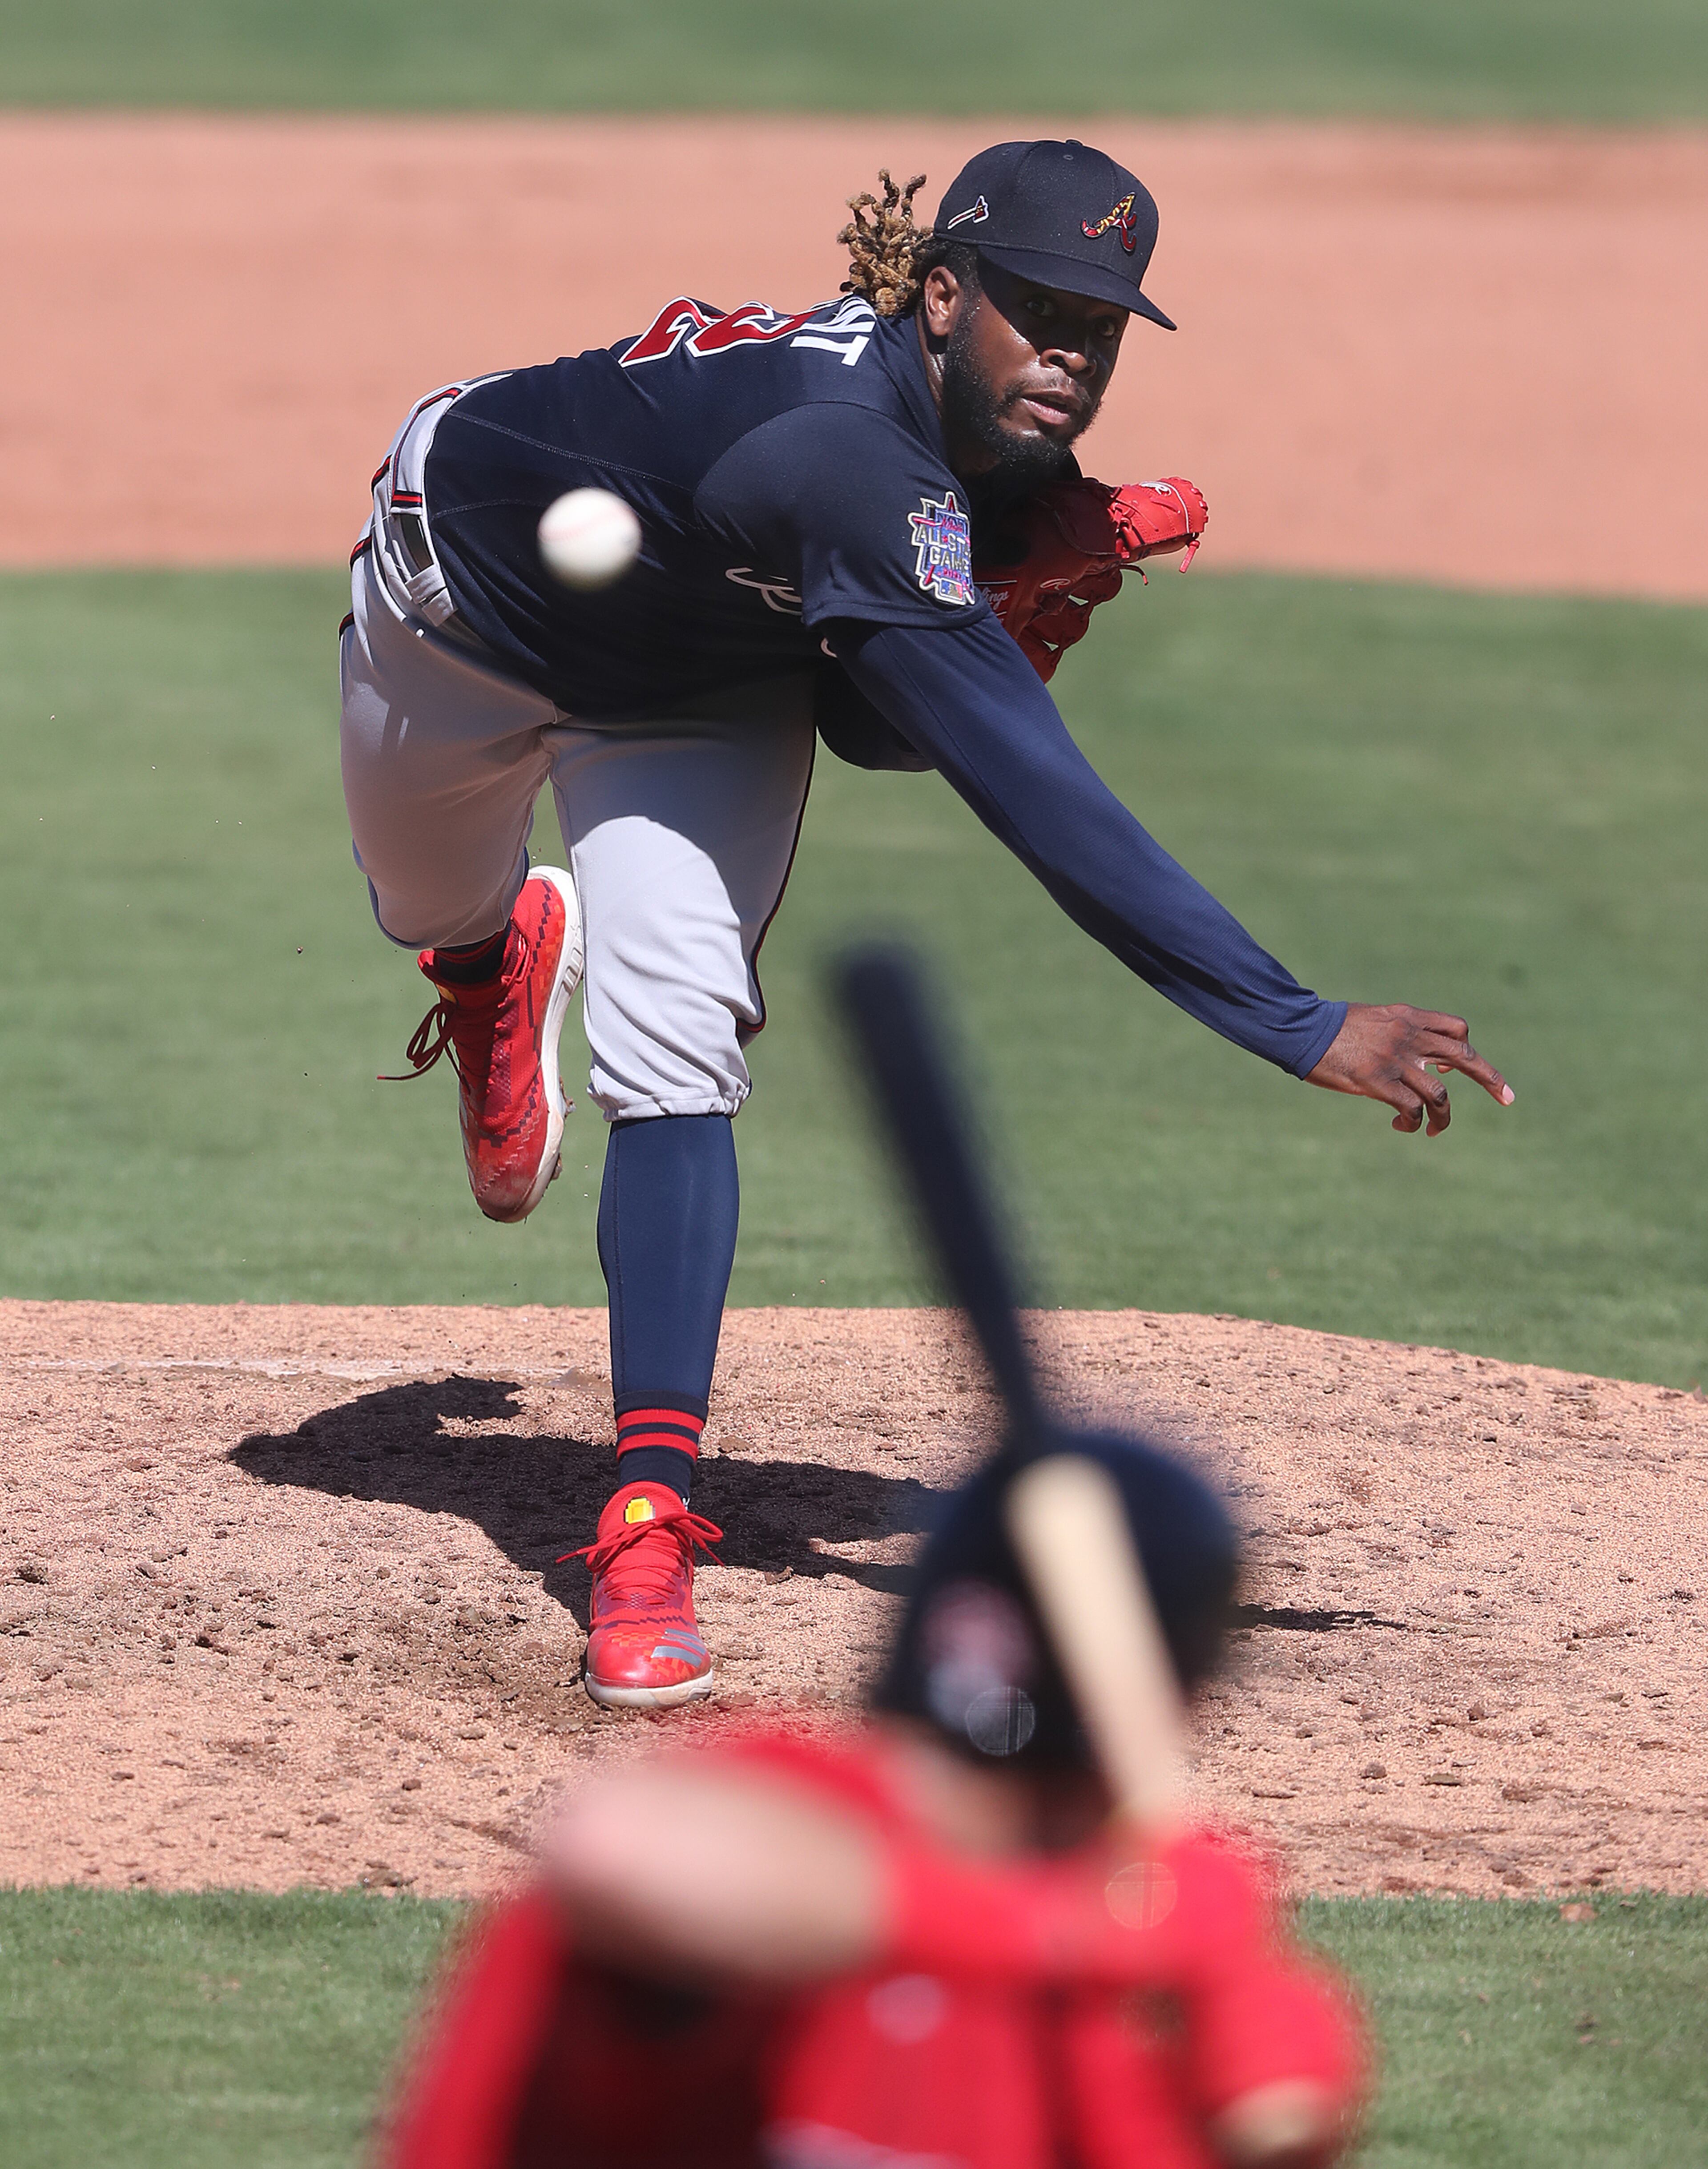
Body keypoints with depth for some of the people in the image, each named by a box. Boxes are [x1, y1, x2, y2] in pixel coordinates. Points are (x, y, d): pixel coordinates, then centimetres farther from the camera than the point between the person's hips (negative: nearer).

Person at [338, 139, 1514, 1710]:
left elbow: (876, 729, -8)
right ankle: (506, 956, 64)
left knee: (678, 1048, -15)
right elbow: (1040, 805, -51)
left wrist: (1027, 606, -28)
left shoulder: (991, 462, -22)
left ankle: (648, 1525, -17)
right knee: (436, 920, 25)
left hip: (699, 694, 4)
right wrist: (1305, 1032, -55)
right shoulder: (846, 459, -47)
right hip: (465, 598, -4)